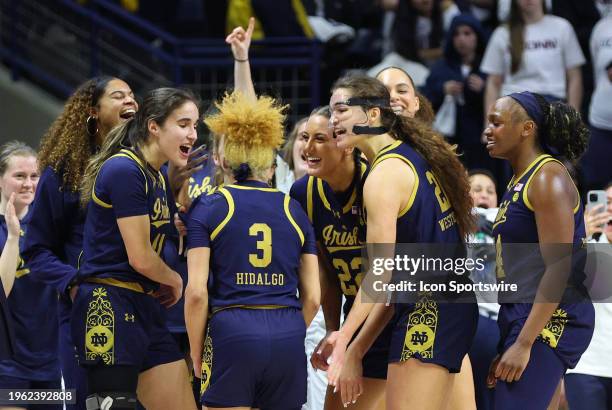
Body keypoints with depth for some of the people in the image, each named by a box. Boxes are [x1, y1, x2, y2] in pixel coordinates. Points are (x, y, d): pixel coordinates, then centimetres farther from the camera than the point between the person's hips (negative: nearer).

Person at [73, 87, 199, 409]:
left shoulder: (158, 178, 15)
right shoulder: (125, 170, -13)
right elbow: (141, 258, -14)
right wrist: (175, 282, 3)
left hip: (145, 310, 9)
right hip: (110, 308, -9)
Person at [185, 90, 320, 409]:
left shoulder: (207, 209, 3)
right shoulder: (293, 211, 13)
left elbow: (197, 291, -4)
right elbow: (312, 298, 11)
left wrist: (197, 355, 5)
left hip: (231, 334, -3)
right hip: (288, 337, 3)